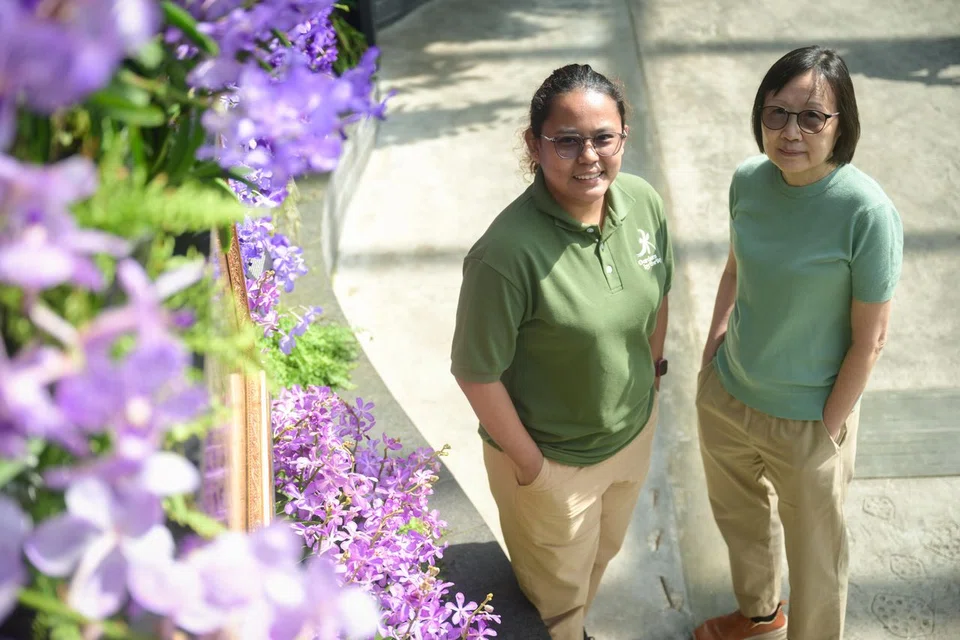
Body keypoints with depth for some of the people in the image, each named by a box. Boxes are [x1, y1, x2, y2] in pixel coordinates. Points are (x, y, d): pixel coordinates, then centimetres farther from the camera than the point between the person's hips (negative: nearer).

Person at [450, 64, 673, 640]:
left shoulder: (644, 203, -15)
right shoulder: (507, 252, -34)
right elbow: (477, 372, -25)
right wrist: (528, 462, -16)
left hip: (635, 430, 6)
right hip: (553, 456, -6)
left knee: (604, 550, 32)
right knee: (560, 581, 22)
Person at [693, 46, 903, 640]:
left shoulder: (868, 212, -27)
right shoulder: (750, 179, -10)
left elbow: (869, 339, -19)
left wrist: (828, 430, -13)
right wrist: (714, 341, 3)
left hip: (807, 419, -6)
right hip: (725, 395, 6)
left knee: (813, 547, 18)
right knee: (739, 516, 29)